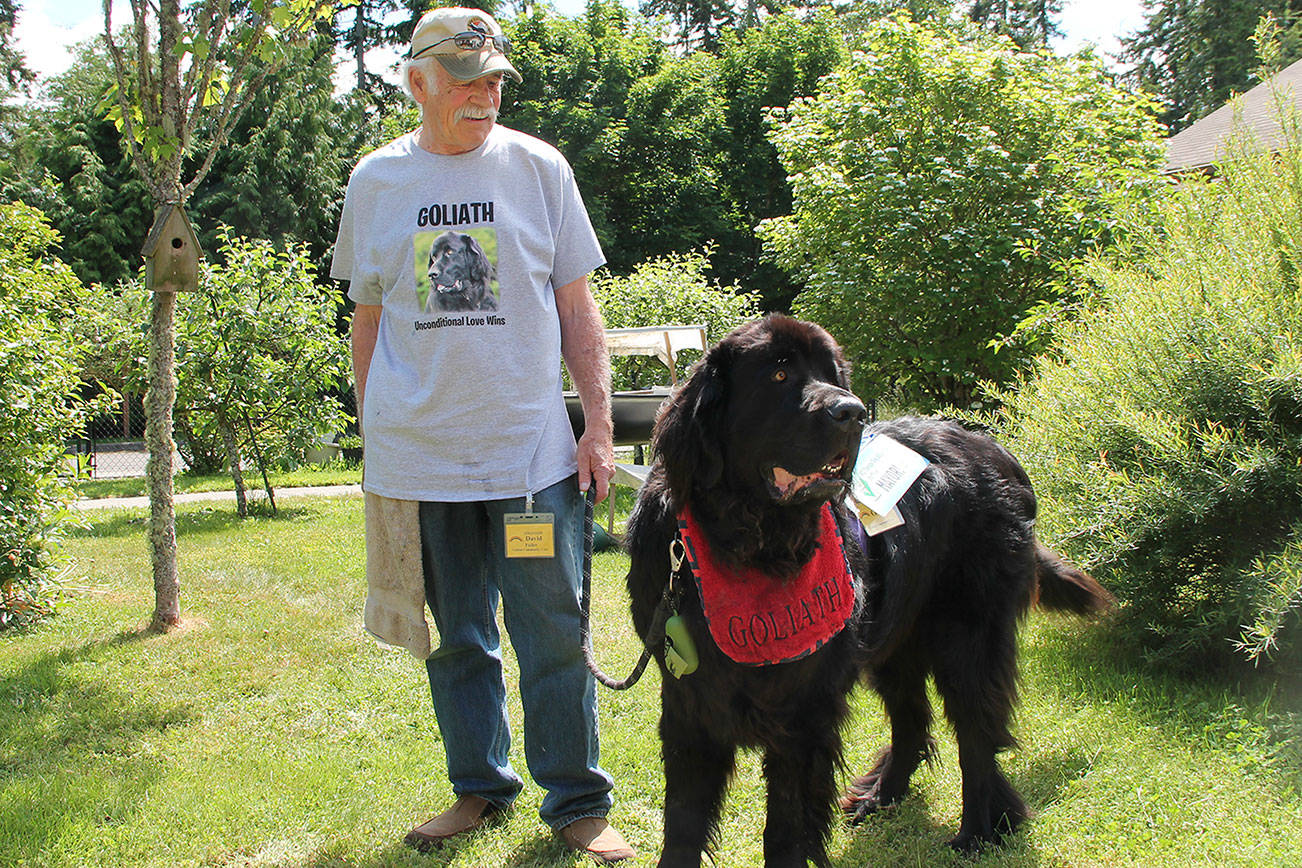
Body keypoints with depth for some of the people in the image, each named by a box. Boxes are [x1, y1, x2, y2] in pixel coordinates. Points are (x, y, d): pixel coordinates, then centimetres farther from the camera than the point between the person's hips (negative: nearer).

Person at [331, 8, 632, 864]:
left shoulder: (539, 167, 3)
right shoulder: (376, 180, 6)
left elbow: (578, 308, 5)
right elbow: (368, 319, 13)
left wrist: (600, 425, -1)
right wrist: (374, 439, 10)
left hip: (531, 448, -1)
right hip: (419, 456, 2)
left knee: (555, 636, 2)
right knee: (458, 637, 11)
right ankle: (480, 787, 27)